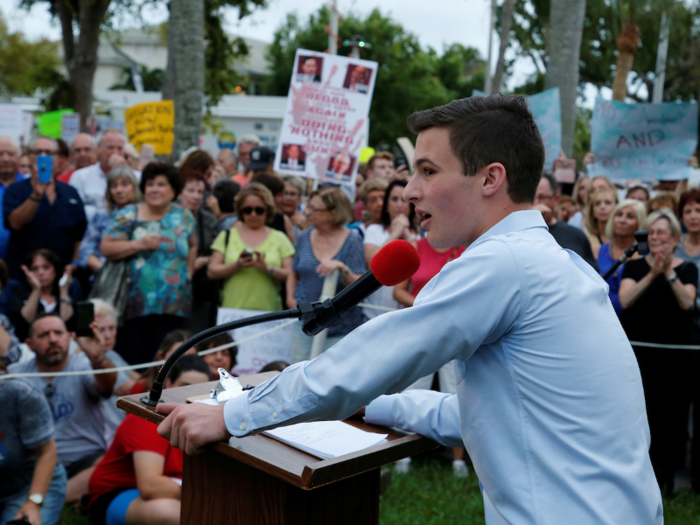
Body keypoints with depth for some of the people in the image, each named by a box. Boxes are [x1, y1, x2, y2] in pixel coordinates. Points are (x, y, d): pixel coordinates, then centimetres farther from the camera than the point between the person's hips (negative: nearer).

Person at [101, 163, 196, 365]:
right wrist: (139, 244, -13)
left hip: (174, 303, 2)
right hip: (137, 301, -2)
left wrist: (188, 271, 11)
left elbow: (192, 246, 25)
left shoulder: (184, 216, 11)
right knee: (132, 357, -6)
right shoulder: (129, 216, 3)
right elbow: (106, 248, -2)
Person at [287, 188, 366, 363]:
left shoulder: (352, 241, -6)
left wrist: (342, 268, -29)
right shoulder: (305, 238, 6)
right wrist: (290, 298, 3)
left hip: (340, 328, -3)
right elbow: (294, 275, 20)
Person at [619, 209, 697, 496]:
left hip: (673, 354, 0)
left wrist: (669, 273, -20)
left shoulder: (687, 269, 7)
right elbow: (625, 300, -11)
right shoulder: (634, 266, 6)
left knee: (670, 413, -2)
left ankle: (663, 476, 12)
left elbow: (687, 302, -10)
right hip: (638, 351, 0)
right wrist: (652, 274, -20)